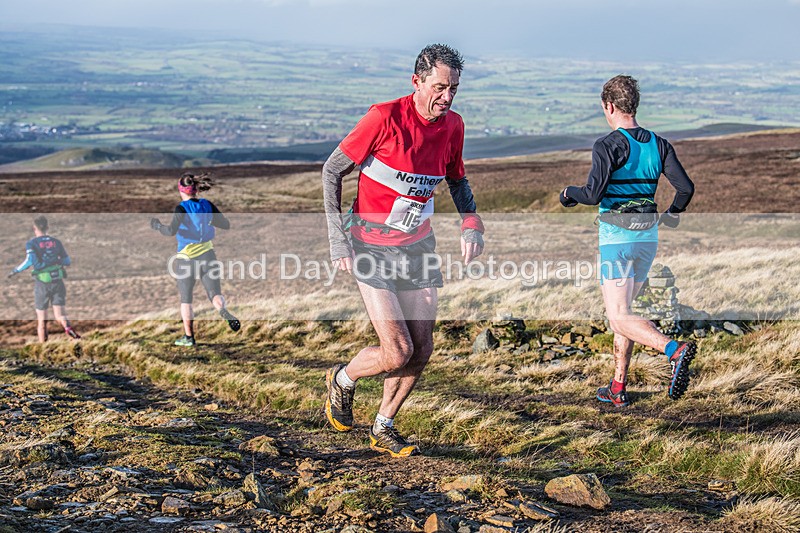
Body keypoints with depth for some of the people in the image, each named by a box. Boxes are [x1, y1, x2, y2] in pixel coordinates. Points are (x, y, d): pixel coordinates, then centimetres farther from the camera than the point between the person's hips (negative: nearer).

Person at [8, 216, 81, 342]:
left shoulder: (31, 243, -2)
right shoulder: (56, 242, 7)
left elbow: (30, 260, -19)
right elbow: (68, 261, 9)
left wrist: (17, 270, -5)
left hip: (42, 284, -2)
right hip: (58, 282, 2)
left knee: (41, 320, 12)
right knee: (60, 316, -5)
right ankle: (68, 328, -37)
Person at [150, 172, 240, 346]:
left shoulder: (182, 208, -14)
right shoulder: (207, 205, 0)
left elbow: (171, 230, -25)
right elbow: (226, 224, 6)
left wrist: (158, 226, -7)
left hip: (186, 259, -3)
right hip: (208, 255, 3)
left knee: (186, 299, 13)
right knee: (215, 294, 3)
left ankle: (189, 337, 18)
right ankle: (223, 311, -32)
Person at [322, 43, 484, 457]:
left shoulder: (452, 125, -1)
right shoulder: (384, 118, -19)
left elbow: (456, 179, 18)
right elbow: (331, 172, -11)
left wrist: (471, 224, 0)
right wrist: (338, 242, -15)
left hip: (418, 247, 6)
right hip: (372, 249, -6)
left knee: (421, 350, 4)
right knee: (398, 352, -13)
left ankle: (383, 428, 26)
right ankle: (342, 380, 19)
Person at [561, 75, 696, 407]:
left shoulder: (607, 146, -12)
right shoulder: (659, 145, 5)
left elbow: (593, 195, -21)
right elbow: (686, 186, -1)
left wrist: (570, 192, 1)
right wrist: (673, 213, 18)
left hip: (616, 237, -7)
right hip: (648, 235, 7)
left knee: (620, 318, -9)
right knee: (623, 310, 18)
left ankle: (675, 350, -33)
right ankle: (618, 388, 20)